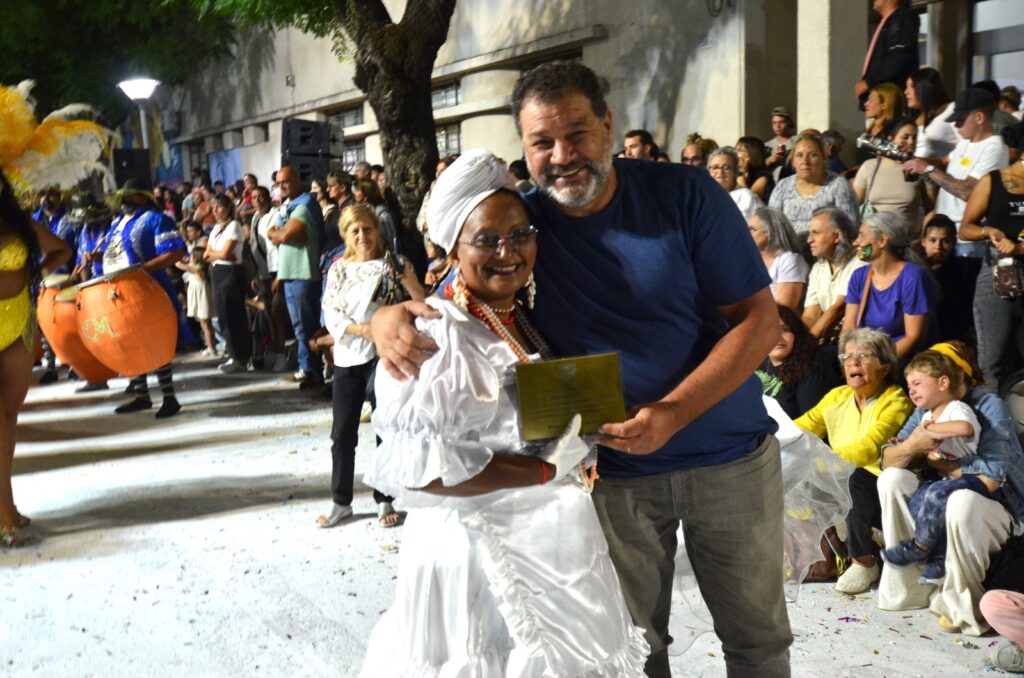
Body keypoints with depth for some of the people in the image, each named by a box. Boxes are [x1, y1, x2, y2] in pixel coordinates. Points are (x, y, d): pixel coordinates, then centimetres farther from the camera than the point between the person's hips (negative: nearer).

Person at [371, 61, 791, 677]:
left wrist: (673, 412, -26)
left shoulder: (684, 194, -12)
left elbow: (759, 320, -13)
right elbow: (440, 304, -1)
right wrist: (392, 316, -26)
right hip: (614, 470, 1)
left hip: (730, 456, 0)